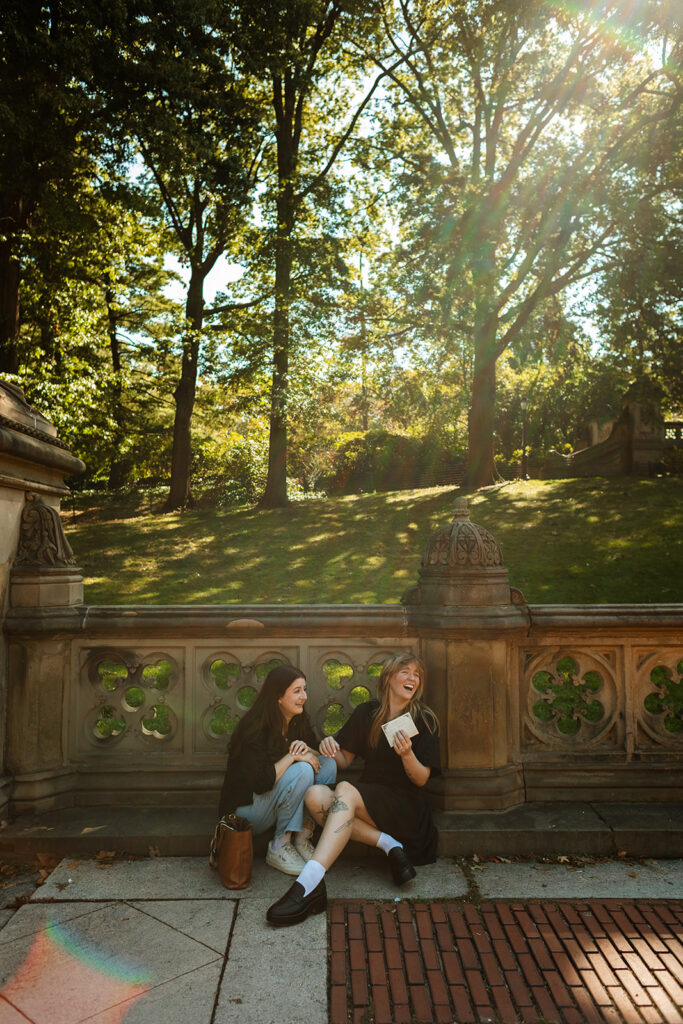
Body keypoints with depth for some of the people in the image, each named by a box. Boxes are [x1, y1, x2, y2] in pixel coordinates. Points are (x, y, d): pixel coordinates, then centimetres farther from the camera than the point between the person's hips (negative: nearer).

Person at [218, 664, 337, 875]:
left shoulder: (298, 721, 0)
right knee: (302, 771, -29)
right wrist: (293, 756, -24)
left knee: (328, 764, -12)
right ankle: (279, 848, -16)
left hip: (275, 800, 7)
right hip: (245, 808, -7)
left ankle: (302, 838, -8)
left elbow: (317, 756, 2)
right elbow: (260, 783, -30)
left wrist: (307, 750, -19)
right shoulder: (255, 729, -23)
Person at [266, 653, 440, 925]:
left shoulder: (424, 721, -1)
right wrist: (330, 746, -13)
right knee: (315, 794, -25)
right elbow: (344, 761, 10)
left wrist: (407, 754, -25)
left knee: (345, 790, -32)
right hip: (366, 798, 4)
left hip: (405, 805, -4)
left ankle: (309, 882, -47)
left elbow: (421, 779, -3)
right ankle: (389, 845, -26)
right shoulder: (366, 713, 8)